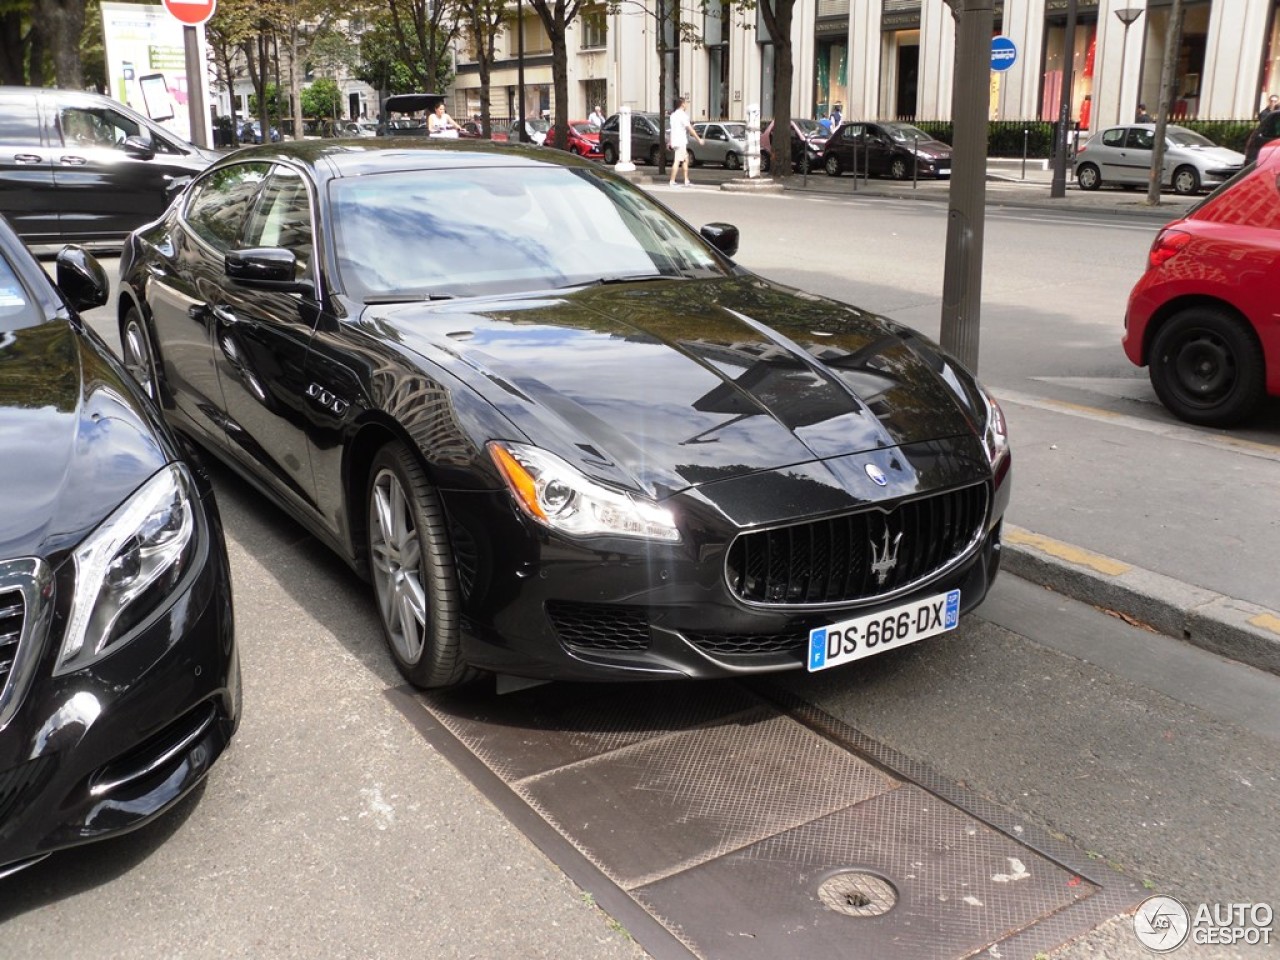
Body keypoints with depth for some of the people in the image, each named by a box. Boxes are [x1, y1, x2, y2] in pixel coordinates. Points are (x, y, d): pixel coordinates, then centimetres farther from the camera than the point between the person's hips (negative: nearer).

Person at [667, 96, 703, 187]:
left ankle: (686, 181, 16)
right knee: (677, 161, -9)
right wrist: (699, 139, -8)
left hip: (675, 141, 9)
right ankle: (672, 182, -12)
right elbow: (690, 128, -14)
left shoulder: (673, 114, 15)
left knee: (686, 159, 16)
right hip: (680, 142, -9)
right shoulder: (682, 114, -12)